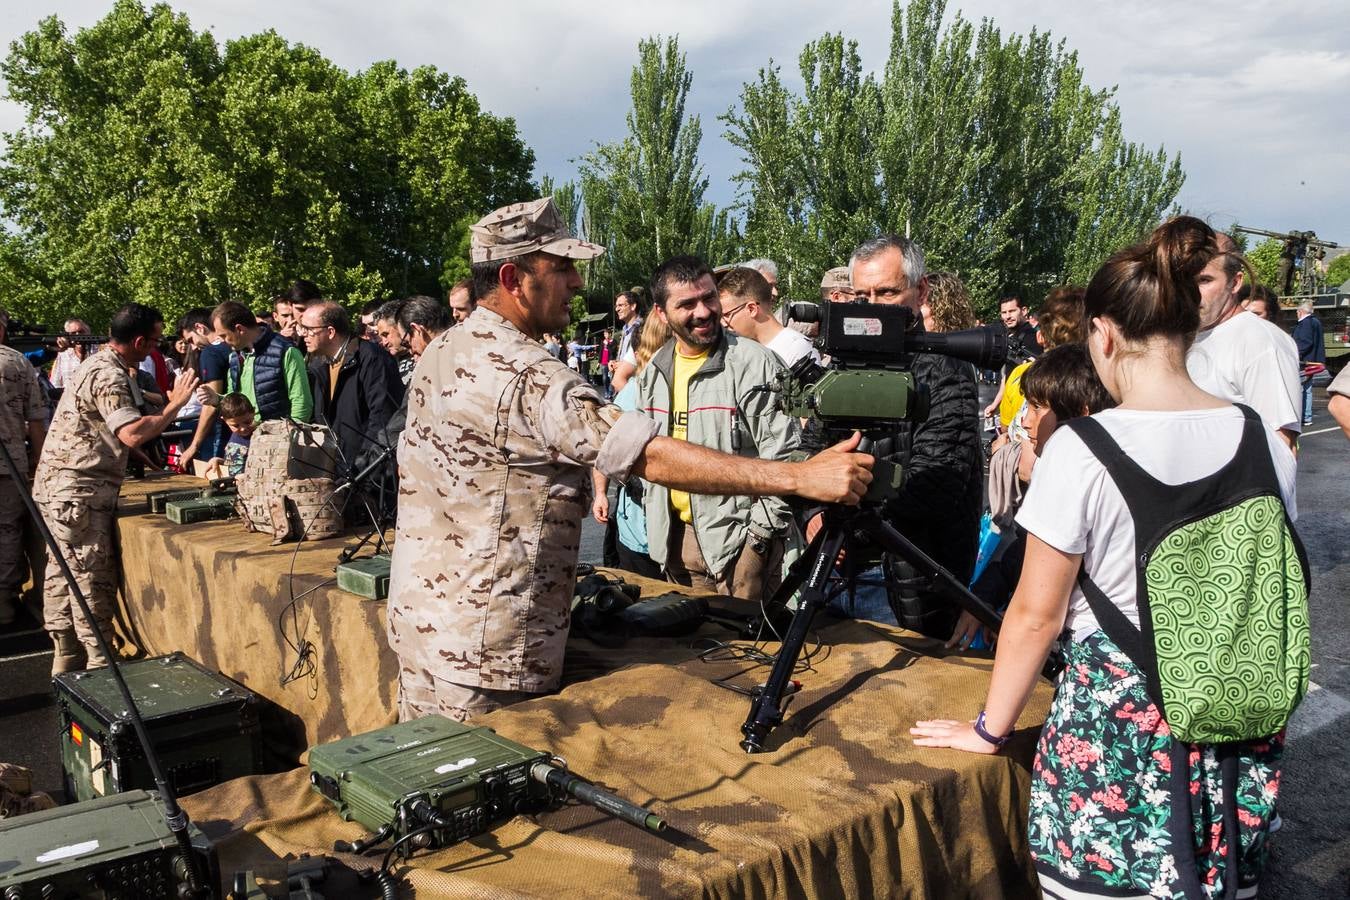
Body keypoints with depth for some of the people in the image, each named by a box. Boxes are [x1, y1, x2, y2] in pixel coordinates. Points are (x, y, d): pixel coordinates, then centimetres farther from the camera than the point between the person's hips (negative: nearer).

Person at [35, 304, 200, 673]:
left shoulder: (98, 363, 15)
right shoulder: (108, 375, -18)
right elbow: (132, 434, -31)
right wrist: (174, 405, -23)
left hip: (58, 488, 10)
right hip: (80, 494, -10)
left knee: (63, 576, 13)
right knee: (93, 582, -6)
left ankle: (67, 665, 21)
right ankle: (101, 668, -1)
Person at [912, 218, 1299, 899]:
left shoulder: (1081, 450, -18)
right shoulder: (1266, 445, -2)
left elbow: (1036, 615, -12)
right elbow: (1273, 596, 10)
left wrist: (989, 730, 1)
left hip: (1117, 722, -5)